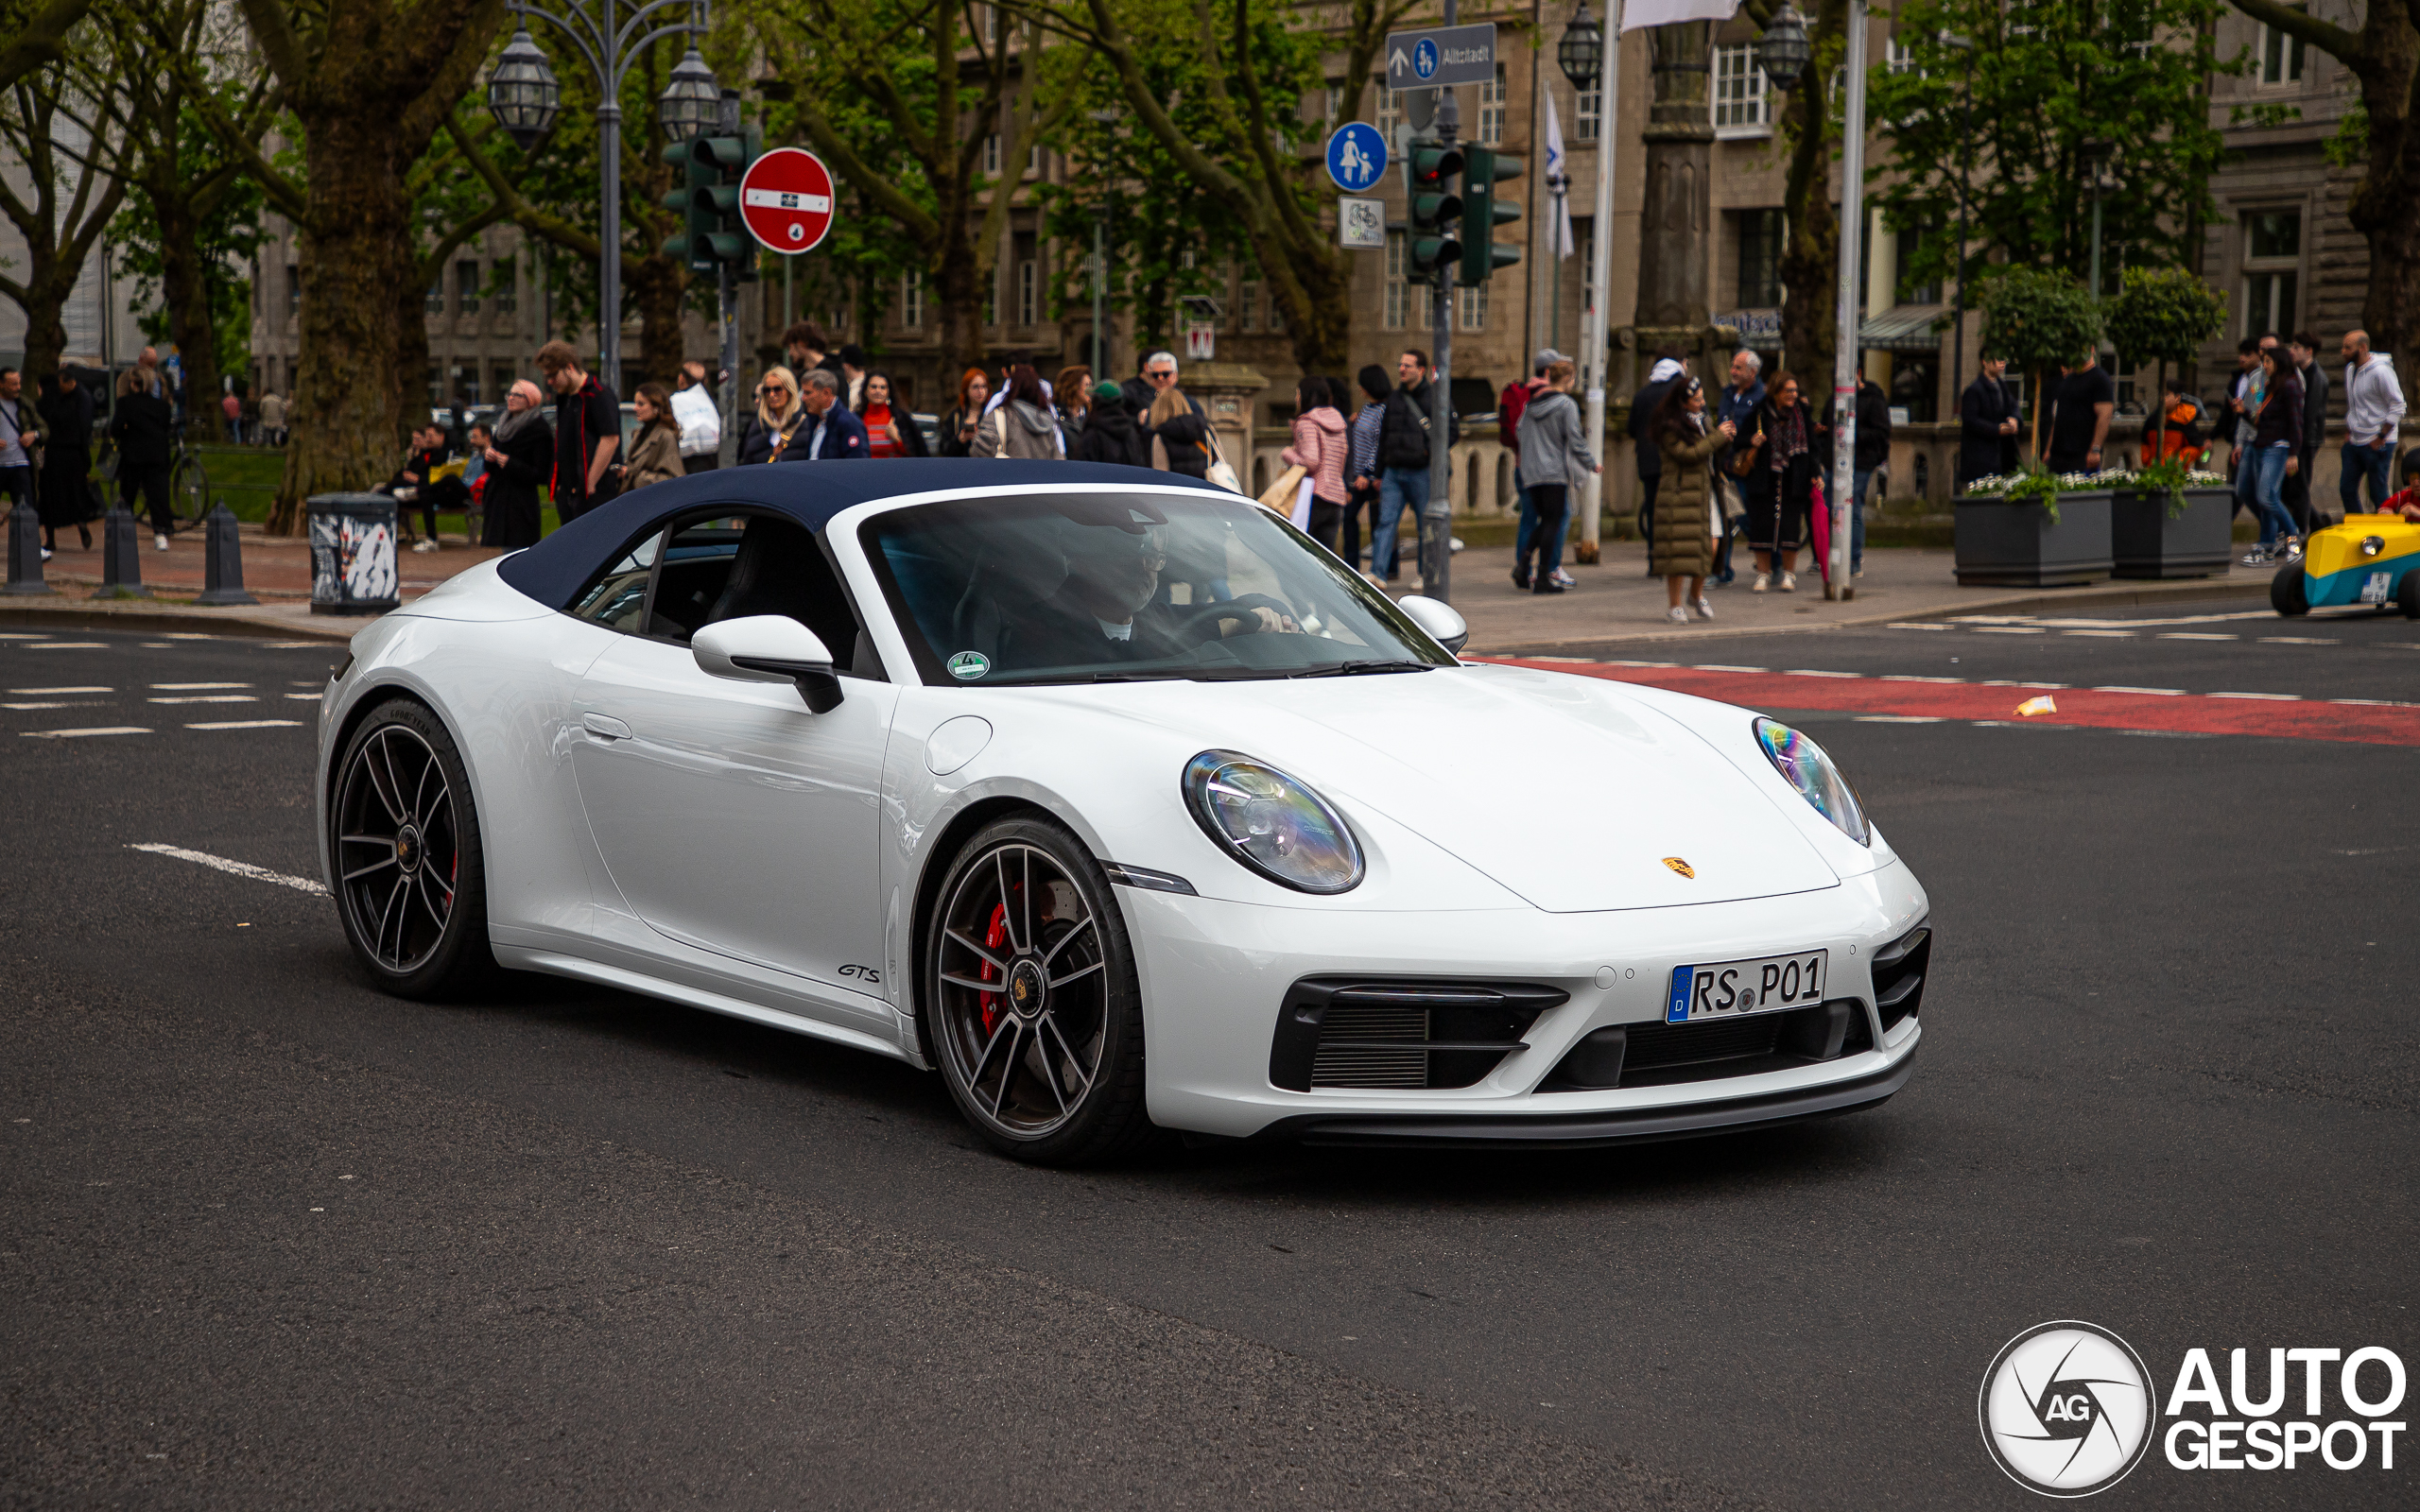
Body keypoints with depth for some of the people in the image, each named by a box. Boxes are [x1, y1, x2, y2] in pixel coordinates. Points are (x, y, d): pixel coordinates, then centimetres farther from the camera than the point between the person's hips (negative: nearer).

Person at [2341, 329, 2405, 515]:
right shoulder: (2350, 369, 10)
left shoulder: (2380, 371, -16)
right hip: (2355, 442, 8)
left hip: (2378, 444, -8)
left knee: (2378, 495, -3)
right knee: (2346, 489, 9)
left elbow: (2398, 407, -17)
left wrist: (2381, 437, -17)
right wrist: (2348, 431, 15)